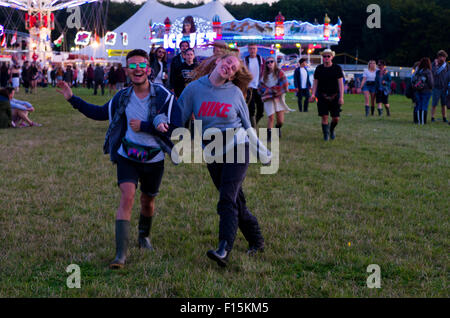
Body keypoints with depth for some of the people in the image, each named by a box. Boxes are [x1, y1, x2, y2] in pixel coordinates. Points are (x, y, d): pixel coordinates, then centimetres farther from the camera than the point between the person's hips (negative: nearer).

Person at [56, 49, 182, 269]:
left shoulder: (163, 96, -13)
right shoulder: (122, 97, -1)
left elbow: (175, 127, -19)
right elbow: (101, 113, 14)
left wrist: (143, 126, -23)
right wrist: (72, 99, 8)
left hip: (154, 159, 0)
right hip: (127, 157, 1)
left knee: (147, 202, 17)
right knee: (127, 197, -18)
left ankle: (144, 236, 49)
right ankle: (120, 254, -21)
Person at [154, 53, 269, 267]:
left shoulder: (235, 92, 0)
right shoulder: (194, 89, 1)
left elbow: (247, 126, 9)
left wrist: (263, 152, 12)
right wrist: (161, 120, -18)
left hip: (237, 149, -3)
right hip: (212, 154, 3)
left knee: (227, 199, -17)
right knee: (237, 203, 10)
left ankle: (224, 250, -25)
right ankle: (256, 241, 27)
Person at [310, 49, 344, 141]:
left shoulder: (337, 68, -1)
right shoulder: (319, 68, 5)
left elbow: (341, 83, -4)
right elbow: (315, 82, 8)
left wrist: (341, 97, -12)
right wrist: (313, 94, -6)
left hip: (334, 96, 0)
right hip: (322, 97, 1)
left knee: (336, 118, 2)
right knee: (324, 117, -6)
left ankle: (332, 130, 31)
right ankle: (326, 135, 7)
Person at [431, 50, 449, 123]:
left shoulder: (446, 64, 7)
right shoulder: (434, 64, -3)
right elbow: (433, 73, -18)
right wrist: (436, 65, -20)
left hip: (444, 87, 3)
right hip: (436, 87, -3)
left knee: (444, 104, 6)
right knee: (434, 104, -1)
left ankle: (444, 118, 11)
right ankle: (432, 118, 4)